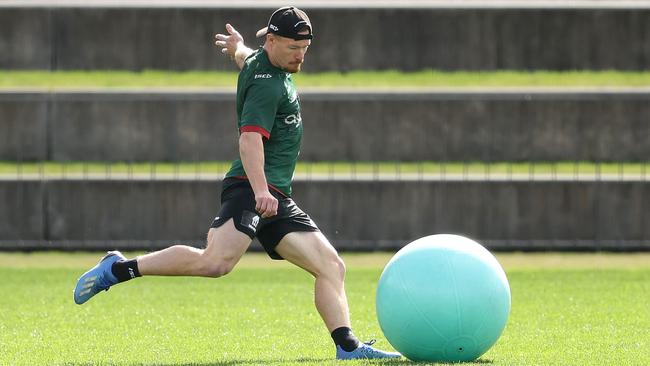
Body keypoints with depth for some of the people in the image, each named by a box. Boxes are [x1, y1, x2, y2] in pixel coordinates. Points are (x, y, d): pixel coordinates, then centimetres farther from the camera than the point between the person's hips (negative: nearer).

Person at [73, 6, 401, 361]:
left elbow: (245, 56, 46)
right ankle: (118, 269, -18)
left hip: (275, 199, 11)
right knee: (215, 262, -30)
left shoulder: (258, 62, 19)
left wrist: (238, 47, 69)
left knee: (331, 267, 5)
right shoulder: (268, 84, -12)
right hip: (251, 188, -11)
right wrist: (260, 190, -37)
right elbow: (251, 138, -25)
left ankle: (348, 347, 2)